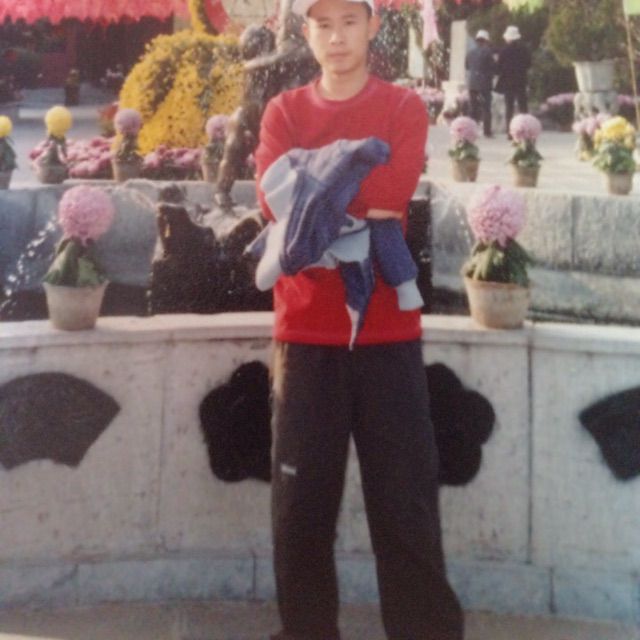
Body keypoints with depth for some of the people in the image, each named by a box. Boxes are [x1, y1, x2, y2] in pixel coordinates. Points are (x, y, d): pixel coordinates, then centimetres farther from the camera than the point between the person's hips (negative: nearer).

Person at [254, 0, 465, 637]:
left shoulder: (404, 107, 4)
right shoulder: (283, 111, 9)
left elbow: (392, 195, -13)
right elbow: (274, 199, -8)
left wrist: (314, 180, -9)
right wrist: (359, 201, -16)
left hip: (387, 329, -1)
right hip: (307, 329, 2)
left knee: (406, 501, 0)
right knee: (301, 502, 4)